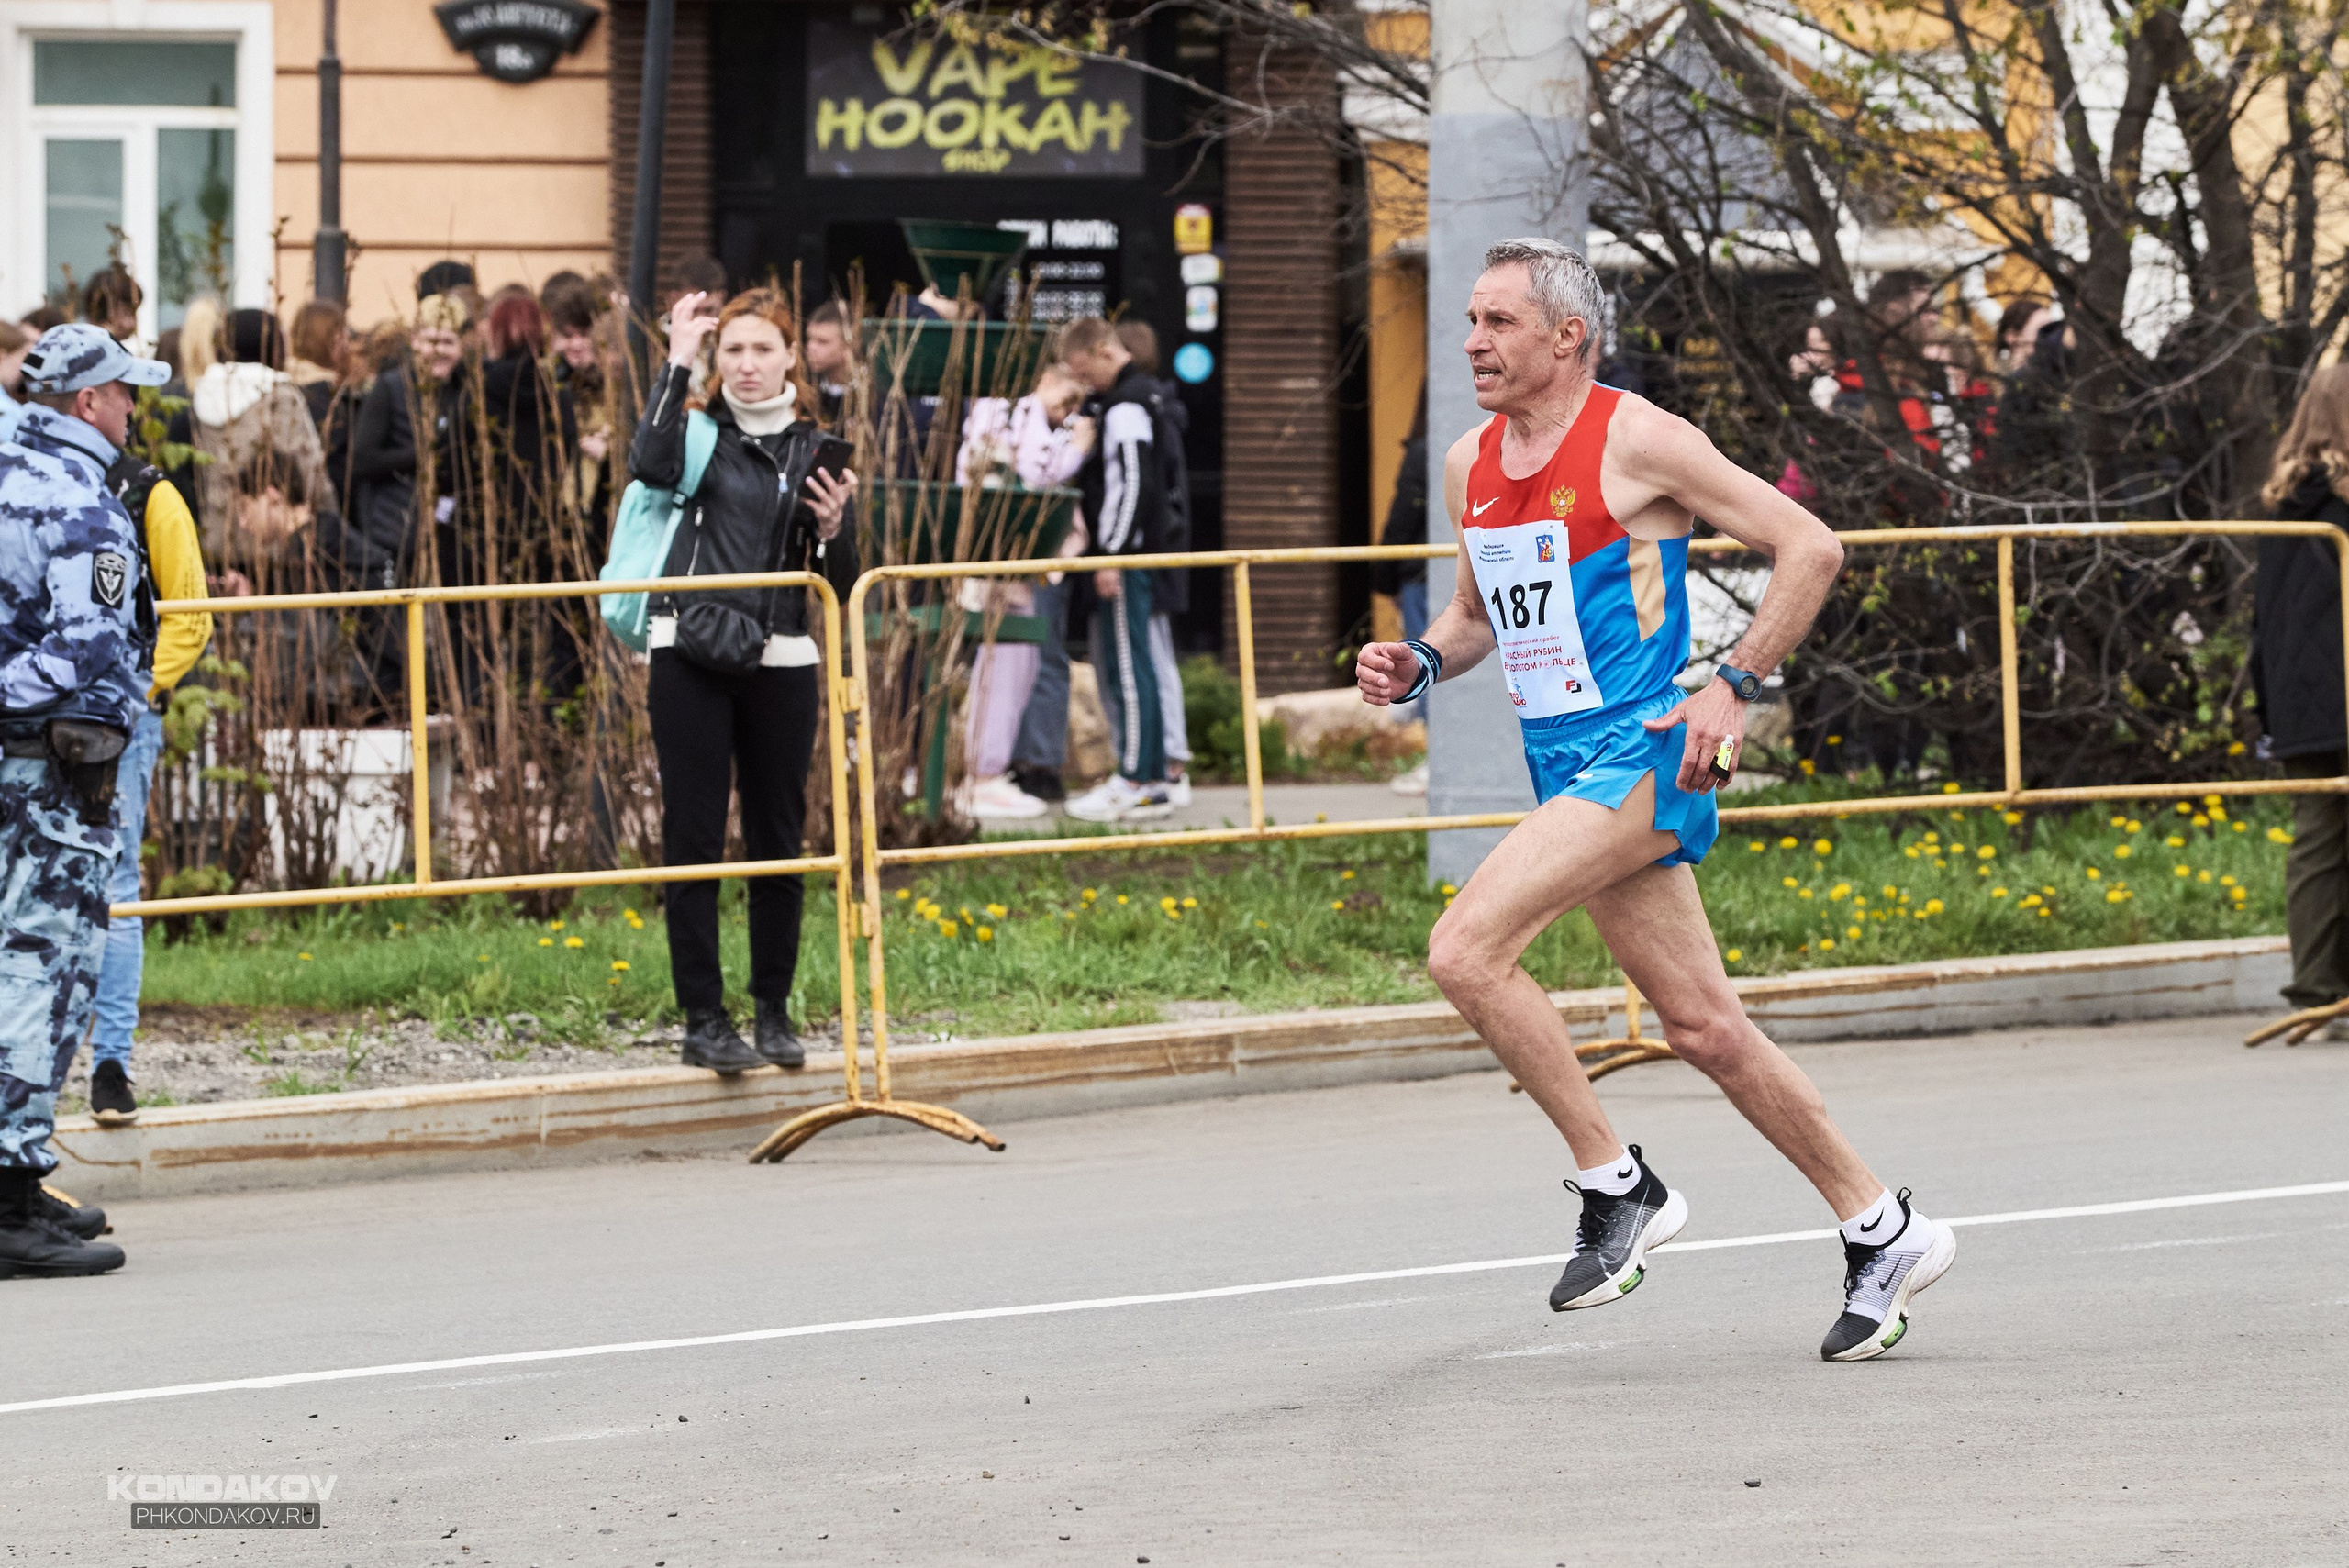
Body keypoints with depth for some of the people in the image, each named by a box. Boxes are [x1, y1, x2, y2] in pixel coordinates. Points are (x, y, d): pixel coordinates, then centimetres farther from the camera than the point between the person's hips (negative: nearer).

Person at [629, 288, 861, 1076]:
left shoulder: (814, 450, 9)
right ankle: (703, 1019, 2)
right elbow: (650, 465, -21)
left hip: (781, 663, 2)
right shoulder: (698, 430, 4)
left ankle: (774, 1011, 19)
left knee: (779, 840, 7)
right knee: (693, 838, -1)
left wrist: (833, 528, -12)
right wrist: (678, 362, -17)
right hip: (692, 656, -2)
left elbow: (840, 587, 9)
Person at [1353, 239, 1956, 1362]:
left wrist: (1734, 687, -14)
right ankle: (1882, 1234, 18)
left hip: (1642, 754, -8)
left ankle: (1615, 1185, -9)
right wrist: (1416, 664, 5)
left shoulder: (1638, 443, -10)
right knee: (1700, 1027, 8)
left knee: (1466, 949, -21)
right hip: (1568, 771, 8)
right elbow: (1480, 615, 27)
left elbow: (1810, 549, -8)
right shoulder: (1471, 466, 12)